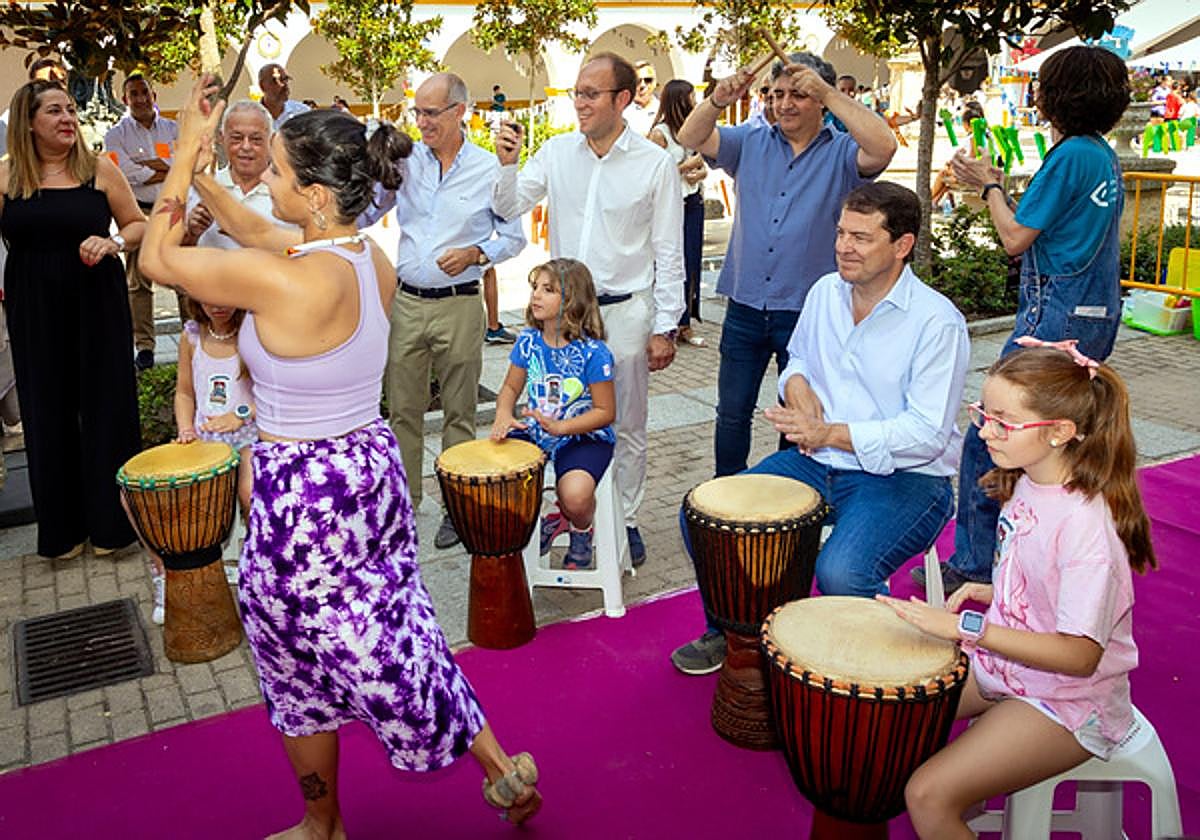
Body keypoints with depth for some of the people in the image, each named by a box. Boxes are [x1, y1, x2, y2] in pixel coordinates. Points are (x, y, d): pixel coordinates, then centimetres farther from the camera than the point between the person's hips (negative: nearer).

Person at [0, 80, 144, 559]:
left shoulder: (99, 169, 0)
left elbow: (138, 225, 5)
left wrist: (113, 243, -13)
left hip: (96, 303, -1)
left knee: (105, 405, 3)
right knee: (48, 412, 8)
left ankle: (109, 521, 18)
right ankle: (61, 527, 22)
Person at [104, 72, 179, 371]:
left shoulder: (173, 129, 13)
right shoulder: (116, 135, 7)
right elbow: (127, 174, -9)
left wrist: (147, 164, -9)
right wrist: (169, 171, -4)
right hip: (138, 213, -1)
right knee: (139, 281, -1)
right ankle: (144, 345, 5)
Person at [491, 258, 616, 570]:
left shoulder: (593, 353, -17)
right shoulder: (528, 340, 0)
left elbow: (605, 412, -13)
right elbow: (511, 387, 12)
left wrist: (559, 427, -25)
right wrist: (504, 416, -11)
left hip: (584, 437, -5)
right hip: (535, 432, 6)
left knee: (575, 495, -34)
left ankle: (581, 532, 8)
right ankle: (544, 520, 13)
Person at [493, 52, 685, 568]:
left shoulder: (655, 163, -5)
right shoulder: (557, 152, 3)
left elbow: (668, 252, -4)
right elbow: (509, 208, 4)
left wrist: (665, 327, -7)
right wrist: (508, 164, -16)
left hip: (625, 311, -3)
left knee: (626, 426, 9)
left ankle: (626, 521, 25)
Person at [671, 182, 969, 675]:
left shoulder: (937, 323, -14)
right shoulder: (825, 292, 7)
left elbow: (928, 435, -19)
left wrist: (831, 433, -26)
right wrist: (797, 384, 0)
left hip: (904, 477, -6)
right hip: (816, 463, 7)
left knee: (840, 574, -34)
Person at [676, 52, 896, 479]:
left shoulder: (841, 152, -2)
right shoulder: (751, 143, 8)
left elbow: (883, 148, -23)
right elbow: (691, 138, -3)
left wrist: (828, 92, -23)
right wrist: (718, 99, -22)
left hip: (808, 311, -2)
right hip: (745, 307, 3)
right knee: (732, 411, 12)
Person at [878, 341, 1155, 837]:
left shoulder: (1086, 523, -28)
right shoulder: (1025, 483, -2)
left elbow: (1080, 654, -27)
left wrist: (965, 627, -29)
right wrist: (992, 594, -1)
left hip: (1066, 701, -8)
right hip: (1002, 665, 8)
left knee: (929, 796, -19)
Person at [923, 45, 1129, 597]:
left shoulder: (1071, 155, -14)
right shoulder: (1106, 157, 14)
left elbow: (1016, 239, -13)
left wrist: (989, 186, 2)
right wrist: (995, 188, 19)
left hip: (1055, 316, -10)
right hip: (1097, 317, 10)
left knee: (986, 441, -5)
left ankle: (973, 565, 2)